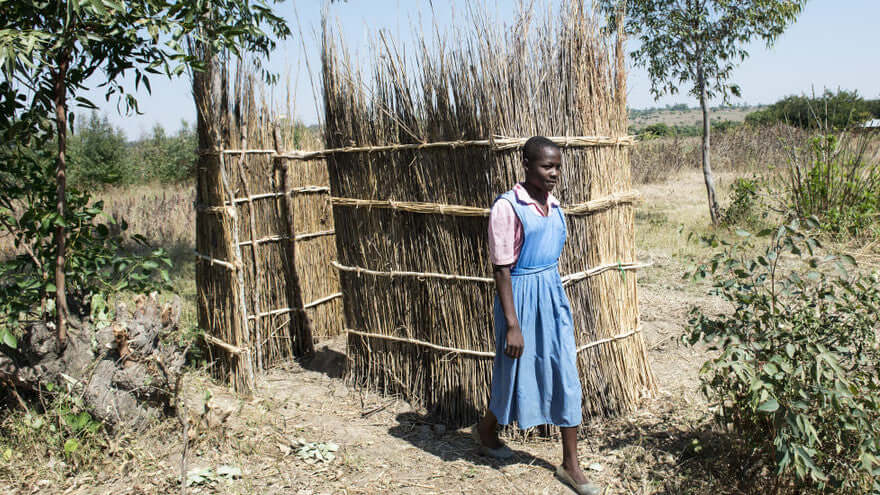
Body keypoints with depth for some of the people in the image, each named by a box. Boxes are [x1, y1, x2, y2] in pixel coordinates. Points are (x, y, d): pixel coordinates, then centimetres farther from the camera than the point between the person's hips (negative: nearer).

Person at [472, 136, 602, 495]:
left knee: (566, 378, 7)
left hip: (553, 294, 6)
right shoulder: (507, 207, -16)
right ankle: (486, 430, 41)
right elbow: (502, 270, -17)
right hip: (522, 296, -6)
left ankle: (571, 464, 19)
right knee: (518, 374, 11)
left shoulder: (553, 205, 5)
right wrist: (512, 325, -18)